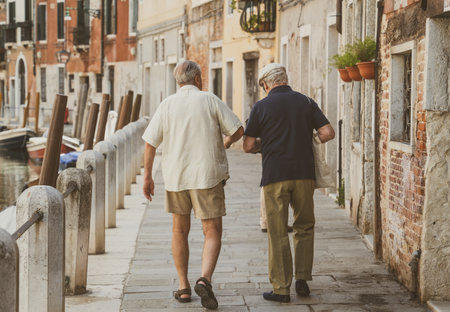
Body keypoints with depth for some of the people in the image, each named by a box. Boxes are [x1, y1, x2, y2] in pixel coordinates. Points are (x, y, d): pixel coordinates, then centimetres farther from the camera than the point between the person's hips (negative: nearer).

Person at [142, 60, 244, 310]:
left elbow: (150, 142, 0)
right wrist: (226, 143, 19)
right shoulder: (210, 100, -3)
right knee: (212, 233, 2)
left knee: (180, 230, 17)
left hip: (175, 176, 3)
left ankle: (183, 287, 19)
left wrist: (147, 176, 8)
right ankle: (204, 279, -20)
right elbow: (238, 130, -3)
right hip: (207, 176, -2)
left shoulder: (167, 105, 2)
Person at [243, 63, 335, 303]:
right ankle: (302, 279, 14)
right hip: (304, 174, 2)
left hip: (275, 176, -2)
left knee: (278, 233, 4)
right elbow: (328, 133, 1)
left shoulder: (261, 107, -1)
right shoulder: (306, 102, 7)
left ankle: (281, 288, 6)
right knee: (304, 227, 18)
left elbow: (248, 146, 0)